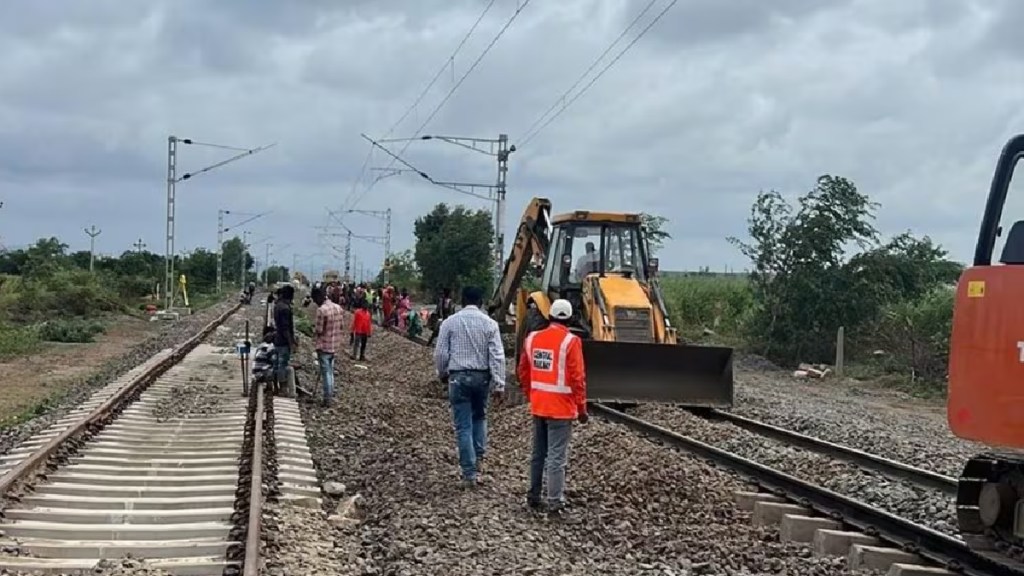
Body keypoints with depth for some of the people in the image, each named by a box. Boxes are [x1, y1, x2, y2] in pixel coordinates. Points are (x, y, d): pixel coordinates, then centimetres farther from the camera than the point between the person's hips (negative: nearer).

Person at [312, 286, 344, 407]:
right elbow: (340, 326, 10)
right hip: (335, 345, 7)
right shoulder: (338, 307, 2)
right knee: (330, 371, 19)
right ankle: (330, 394, 26)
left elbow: (318, 330, -19)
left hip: (324, 346, -7)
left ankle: (327, 399, 6)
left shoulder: (321, 310, -22)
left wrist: (314, 329, 1)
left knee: (326, 372, 1)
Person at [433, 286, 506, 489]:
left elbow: (440, 353, 0)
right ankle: (478, 458, 15)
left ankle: (469, 472, 0)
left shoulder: (450, 322, -3)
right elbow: (497, 356, -5)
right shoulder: (489, 323, -2)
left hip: (458, 376, -1)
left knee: (463, 426, 1)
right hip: (482, 376, 1)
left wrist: (442, 373, 19)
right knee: (479, 417, 24)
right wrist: (499, 385, -2)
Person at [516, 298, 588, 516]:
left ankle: (533, 496, 25)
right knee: (557, 457, -3)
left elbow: (523, 371, 11)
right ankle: (555, 503, -3)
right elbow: (577, 378, -14)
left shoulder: (532, 338, 5)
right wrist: (581, 408, -5)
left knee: (538, 453, 17)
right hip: (561, 408, -6)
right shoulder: (570, 341, -13)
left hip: (538, 406, 6)